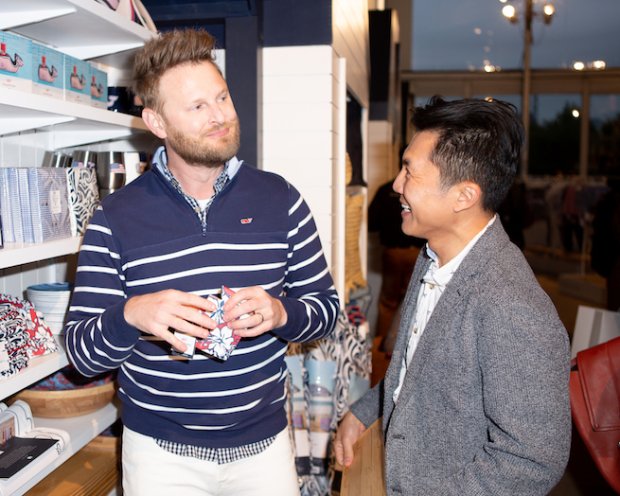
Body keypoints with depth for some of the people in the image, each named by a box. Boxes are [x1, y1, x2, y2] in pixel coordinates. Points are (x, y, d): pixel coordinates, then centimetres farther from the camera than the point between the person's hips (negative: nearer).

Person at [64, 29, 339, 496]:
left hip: (265, 441, 1)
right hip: (161, 451, -1)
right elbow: (81, 351, -7)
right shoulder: (116, 217, -8)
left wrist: (280, 313, -20)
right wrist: (130, 316, -28)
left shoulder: (280, 199, -4)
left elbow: (326, 306, 1)